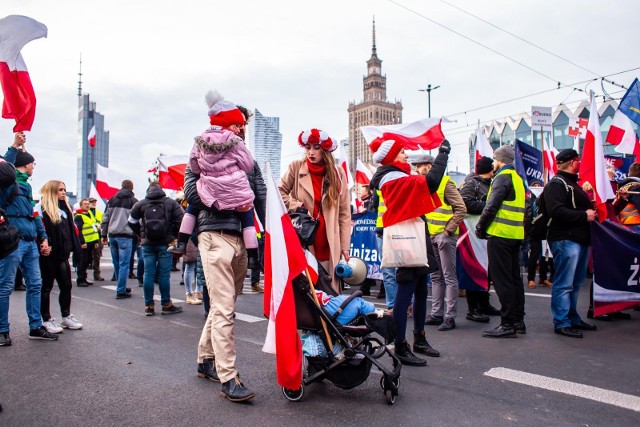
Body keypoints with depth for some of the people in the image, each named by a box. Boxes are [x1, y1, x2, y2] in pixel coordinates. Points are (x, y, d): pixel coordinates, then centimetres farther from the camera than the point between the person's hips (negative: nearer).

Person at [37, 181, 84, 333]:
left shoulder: (64, 208, 15)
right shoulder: (41, 208, -7)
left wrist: (70, 249, 13)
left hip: (61, 254, 7)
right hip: (48, 254, -6)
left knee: (66, 285, 9)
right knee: (47, 286, 4)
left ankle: (66, 316, 21)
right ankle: (47, 320, 14)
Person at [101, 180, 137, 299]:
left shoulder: (112, 200, 13)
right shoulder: (133, 201, -2)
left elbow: (105, 219, 12)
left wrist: (104, 235, 14)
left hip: (112, 235, 6)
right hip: (125, 236, -5)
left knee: (116, 264, 14)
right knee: (124, 264, -2)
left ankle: (121, 287, 25)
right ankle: (121, 291, -3)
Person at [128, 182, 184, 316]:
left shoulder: (141, 204, 5)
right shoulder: (171, 203, 1)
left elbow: (132, 221, 6)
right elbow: (181, 219, -6)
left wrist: (141, 235, 15)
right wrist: (173, 235, 4)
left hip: (147, 244, 2)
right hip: (165, 243, -2)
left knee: (148, 274, 5)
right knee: (164, 274, 1)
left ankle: (148, 306, 10)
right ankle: (166, 305, 8)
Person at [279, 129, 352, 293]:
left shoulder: (338, 173, 6)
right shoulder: (296, 168, 3)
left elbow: (344, 213, 5)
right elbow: (279, 192, 9)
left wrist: (345, 246, 1)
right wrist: (296, 206, -9)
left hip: (329, 245, 1)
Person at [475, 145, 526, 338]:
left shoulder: (503, 177, -10)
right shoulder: (518, 178, 18)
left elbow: (491, 206, -18)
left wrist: (480, 227, -6)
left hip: (500, 235, -9)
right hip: (516, 235, 9)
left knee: (502, 280, -5)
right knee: (514, 277, 14)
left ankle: (508, 324, -2)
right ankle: (518, 321, 22)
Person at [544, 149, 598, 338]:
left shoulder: (572, 183, 23)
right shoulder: (556, 184, -10)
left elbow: (584, 207, 30)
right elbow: (556, 211, -23)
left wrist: (591, 210, 10)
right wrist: (584, 216, -18)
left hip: (580, 239, 10)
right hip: (566, 239, -10)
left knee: (575, 283, 16)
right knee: (564, 284, -6)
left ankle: (573, 318, 26)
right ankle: (561, 323, -1)